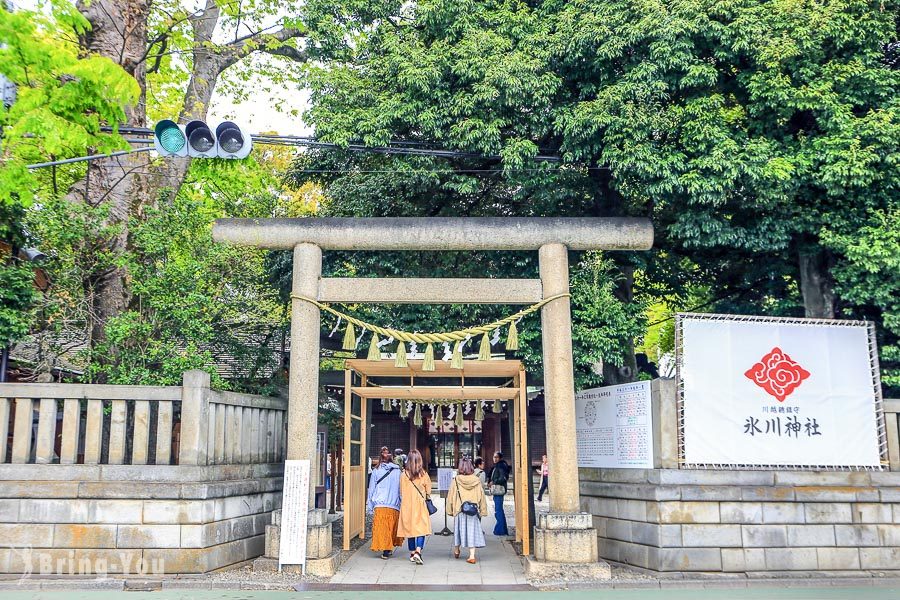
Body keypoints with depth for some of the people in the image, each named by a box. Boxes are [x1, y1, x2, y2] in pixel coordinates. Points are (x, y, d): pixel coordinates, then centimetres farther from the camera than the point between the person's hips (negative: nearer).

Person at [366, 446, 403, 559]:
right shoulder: (397, 471, 3)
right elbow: (401, 489, 8)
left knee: (381, 527, 0)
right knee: (392, 527, 11)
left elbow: (371, 489, 5)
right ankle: (389, 548, 6)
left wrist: (369, 505, 10)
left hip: (380, 505, -1)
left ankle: (385, 550, -8)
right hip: (394, 505, 1)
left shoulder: (376, 471, 1)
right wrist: (401, 504, 15)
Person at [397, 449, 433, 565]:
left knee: (409, 528, 12)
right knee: (422, 529, 0)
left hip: (407, 505, 2)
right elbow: (428, 491, 3)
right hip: (420, 505, -2)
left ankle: (412, 553, 20)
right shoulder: (424, 474, -7)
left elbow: (402, 492, 5)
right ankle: (418, 552, -18)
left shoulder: (404, 474, -5)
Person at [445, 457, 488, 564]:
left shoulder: (455, 480, -6)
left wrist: (450, 510, 9)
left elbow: (451, 497, 0)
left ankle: (456, 551, 35)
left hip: (459, 511, 0)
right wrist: (482, 511, 10)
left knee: (459, 529, 16)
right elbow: (482, 497, 2)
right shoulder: (476, 481, -3)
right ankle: (472, 556, -3)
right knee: (472, 531, 3)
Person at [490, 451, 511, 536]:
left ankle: (500, 530, -5)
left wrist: (494, 482, -14)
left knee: (498, 510, -8)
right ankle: (503, 530, 19)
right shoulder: (496, 466, 17)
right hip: (496, 491, 10)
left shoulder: (500, 466, -12)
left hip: (499, 490, -10)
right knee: (499, 510, 13)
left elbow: (503, 478, -22)